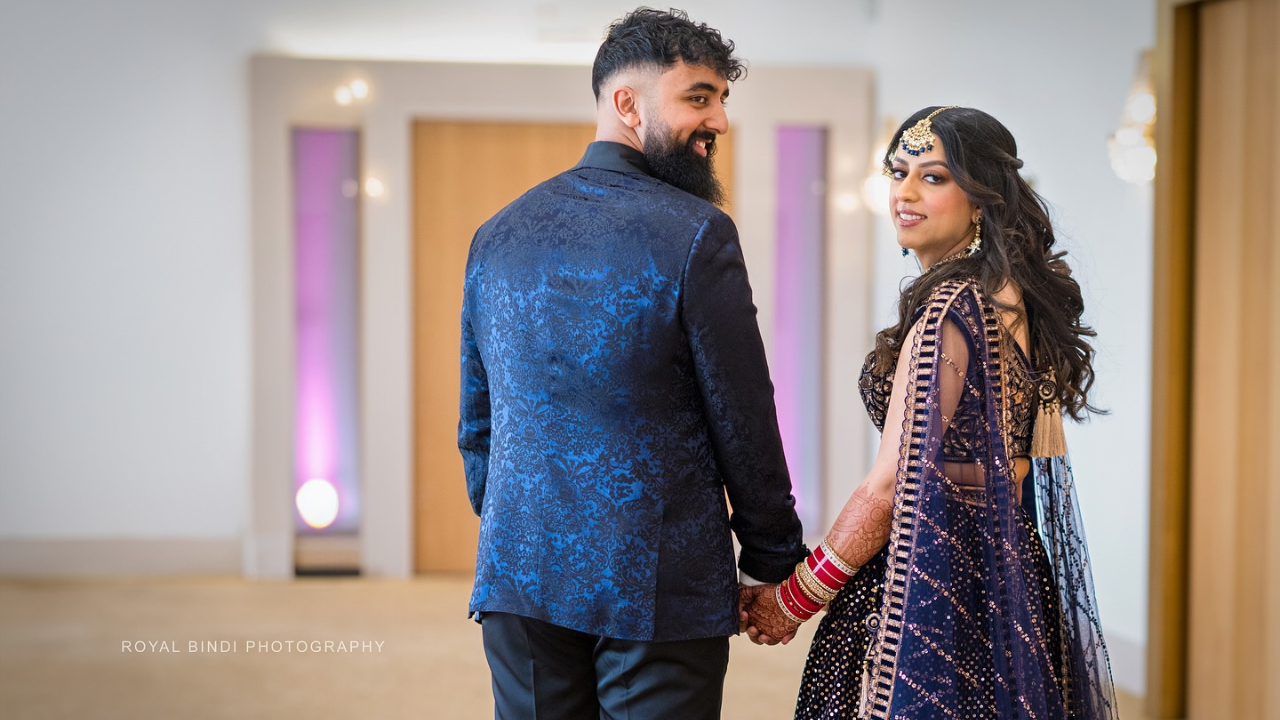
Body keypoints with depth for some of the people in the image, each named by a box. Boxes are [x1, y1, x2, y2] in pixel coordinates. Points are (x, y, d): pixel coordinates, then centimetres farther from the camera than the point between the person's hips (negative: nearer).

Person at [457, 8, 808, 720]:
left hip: (519, 578, 6)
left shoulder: (497, 235, 7)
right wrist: (775, 565, 3)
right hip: (657, 588, -5)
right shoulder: (696, 235, -11)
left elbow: (476, 424, 13)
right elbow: (743, 421, -8)